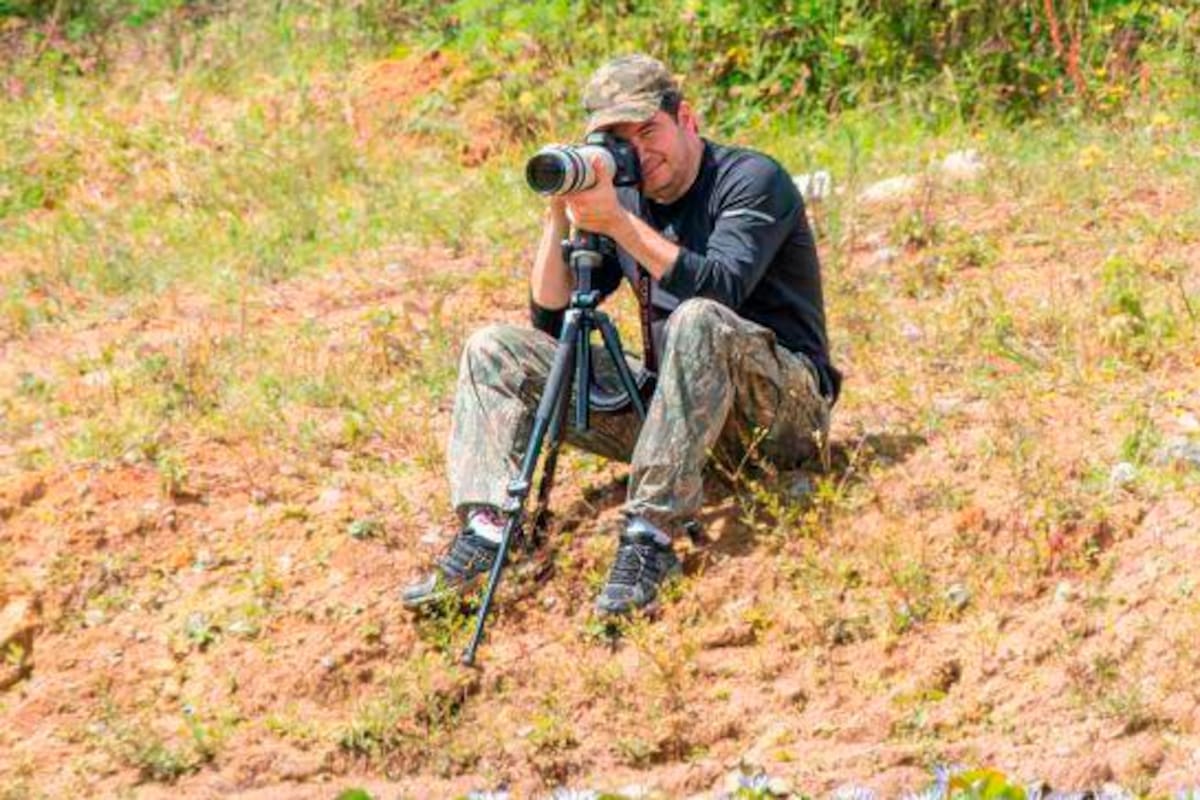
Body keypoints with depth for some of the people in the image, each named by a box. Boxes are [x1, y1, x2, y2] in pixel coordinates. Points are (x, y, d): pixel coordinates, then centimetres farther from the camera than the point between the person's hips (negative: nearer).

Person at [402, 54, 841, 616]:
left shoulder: (751, 180, -9)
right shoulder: (622, 196, 8)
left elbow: (722, 288, -27)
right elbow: (550, 321, 5)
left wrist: (619, 224, -31)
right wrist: (560, 218, -9)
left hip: (785, 406, -6)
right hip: (672, 393, 7)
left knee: (699, 321, -39)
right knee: (494, 350, -1)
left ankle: (651, 537, -38)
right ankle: (485, 530, -23)